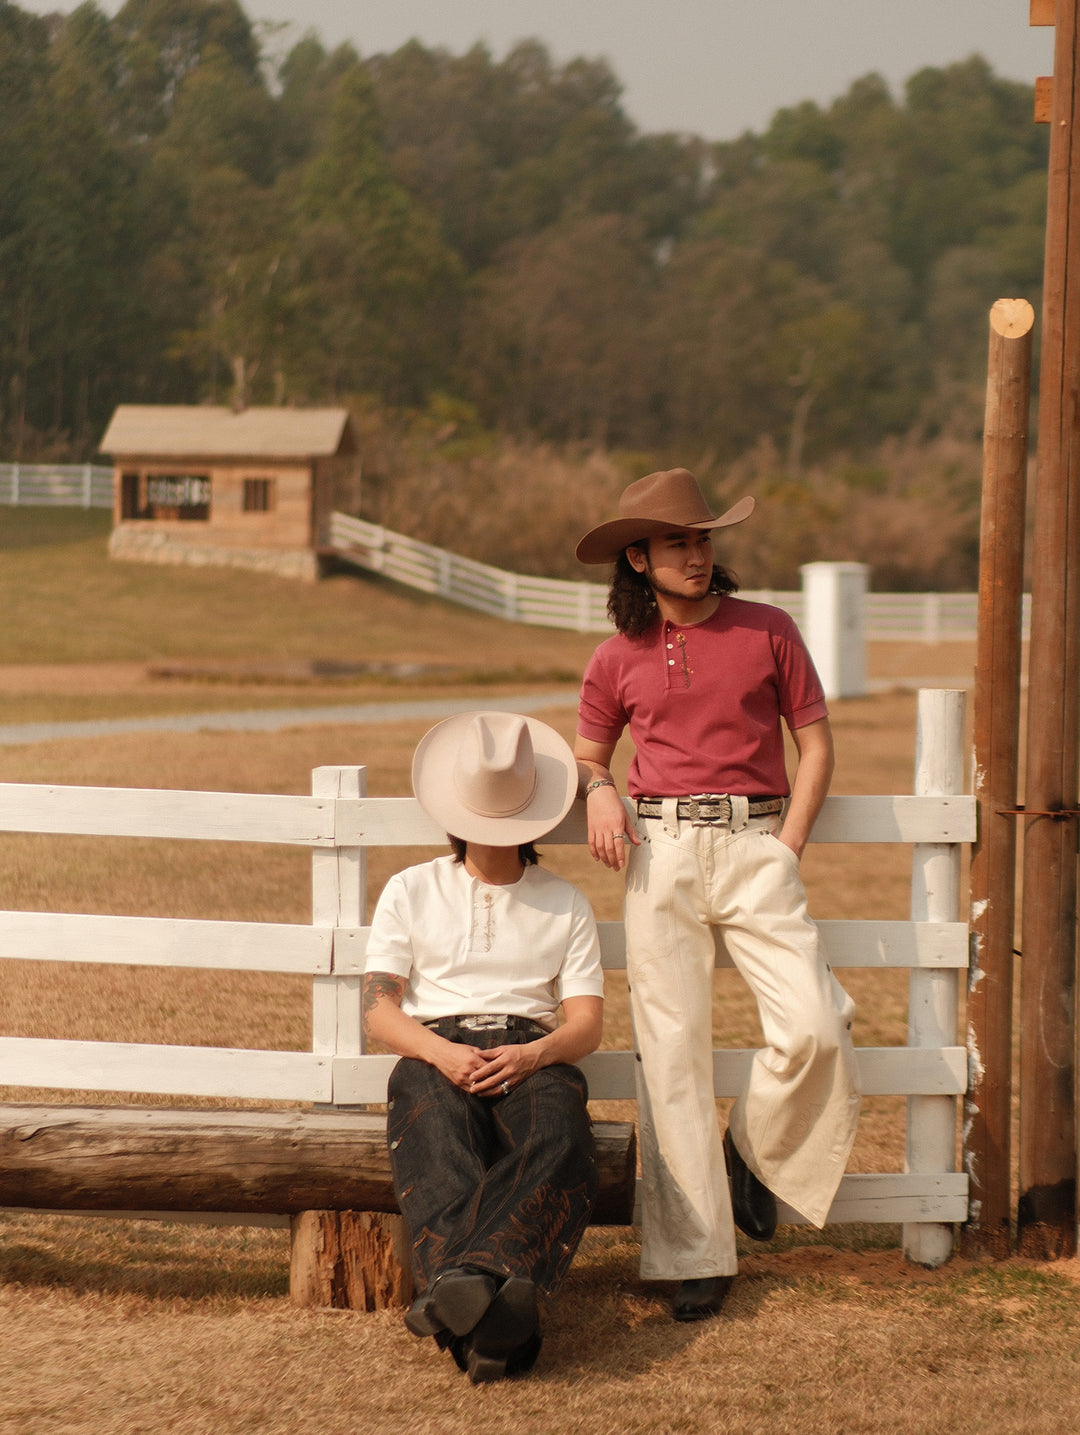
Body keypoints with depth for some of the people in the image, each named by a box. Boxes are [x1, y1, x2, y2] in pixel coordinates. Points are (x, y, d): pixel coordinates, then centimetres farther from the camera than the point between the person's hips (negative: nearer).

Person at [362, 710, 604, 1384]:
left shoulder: (566, 904, 22)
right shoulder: (411, 891, 20)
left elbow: (587, 1024, 10)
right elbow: (380, 1011, 8)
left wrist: (532, 1054, -14)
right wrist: (442, 1052, -15)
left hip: (533, 1055, 1)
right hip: (435, 1053, -1)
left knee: (558, 1139, -38)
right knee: (440, 1142, -39)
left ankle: (461, 1283, -62)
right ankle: (495, 1316, -63)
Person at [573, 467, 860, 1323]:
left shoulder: (768, 632, 4)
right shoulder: (618, 660, 8)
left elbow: (816, 744, 8)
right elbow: (589, 751, 23)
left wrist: (787, 850, -2)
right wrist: (599, 791, 0)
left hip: (753, 843, -1)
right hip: (659, 854, 1)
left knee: (814, 1028, -17)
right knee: (671, 1052, -3)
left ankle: (751, 1156, 14)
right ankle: (697, 1256, 3)